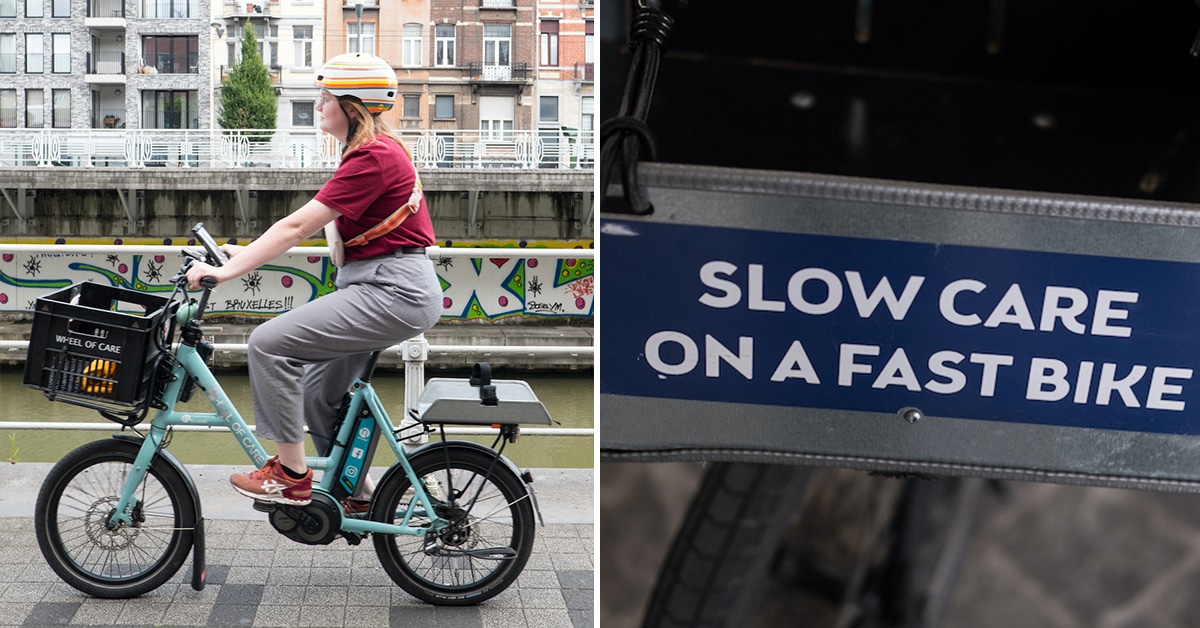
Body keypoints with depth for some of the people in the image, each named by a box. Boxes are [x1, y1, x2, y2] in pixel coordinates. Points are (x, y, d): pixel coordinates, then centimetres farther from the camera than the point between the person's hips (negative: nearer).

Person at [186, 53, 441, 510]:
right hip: (385, 288, 11)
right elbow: (306, 224, 19)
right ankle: (358, 494, 26)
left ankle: (291, 475, -6)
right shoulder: (375, 149, 17)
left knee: (270, 344, -15)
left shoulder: (373, 157, -16)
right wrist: (247, 253, 14)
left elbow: (298, 227, -20)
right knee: (319, 393, 15)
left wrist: (227, 271, -18)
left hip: (393, 292, -11)